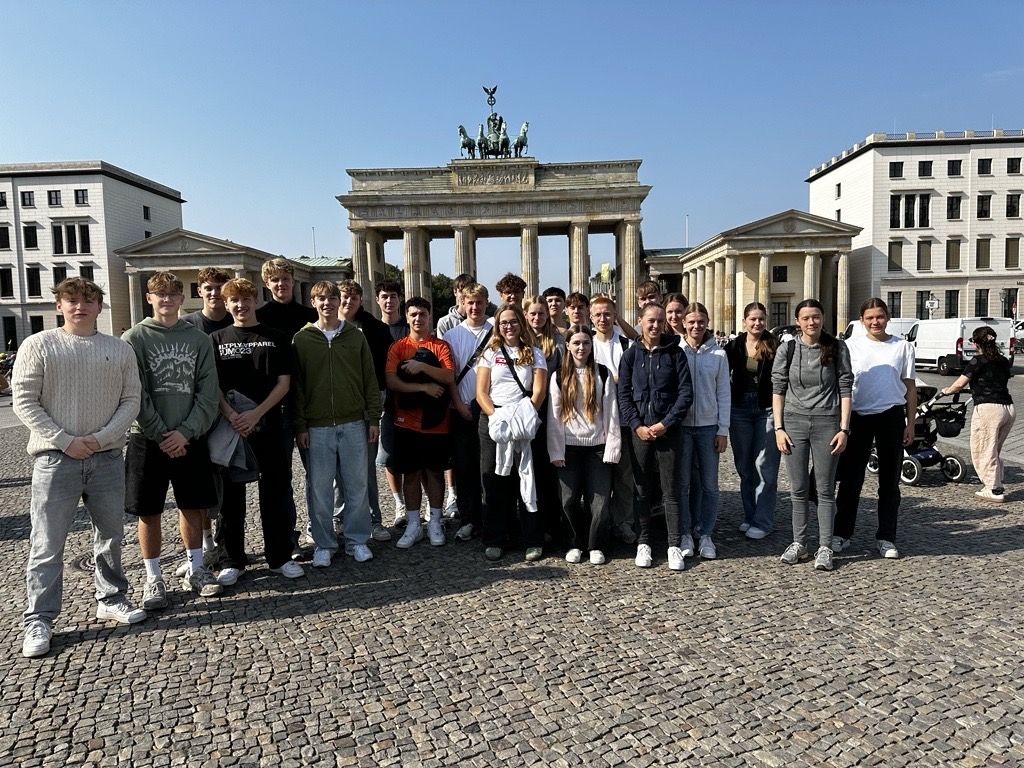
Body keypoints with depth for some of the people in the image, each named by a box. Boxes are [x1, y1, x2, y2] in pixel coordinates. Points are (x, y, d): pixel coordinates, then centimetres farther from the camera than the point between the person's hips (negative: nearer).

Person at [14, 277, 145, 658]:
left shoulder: (120, 349, 6)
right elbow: (24, 401, -4)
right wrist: (64, 440, -12)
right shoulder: (38, 345, -1)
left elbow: (131, 400, 4)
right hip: (55, 459, -3)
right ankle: (38, 619, 13)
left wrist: (101, 437, -9)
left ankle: (110, 598, 30)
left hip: (107, 458, 3)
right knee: (47, 543, 1)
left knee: (111, 535, 13)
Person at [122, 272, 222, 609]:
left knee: (193, 506, 10)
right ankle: (153, 578, 18)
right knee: (149, 512, 5)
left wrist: (185, 432, -10)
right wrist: (161, 434, -12)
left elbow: (208, 393, 0)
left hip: (190, 439, 2)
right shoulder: (135, 338, 0)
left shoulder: (198, 339, 6)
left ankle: (195, 570, 24)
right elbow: (135, 394, -7)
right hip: (148, 439, -2)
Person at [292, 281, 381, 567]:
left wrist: (373, 418, 2)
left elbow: (370, 380, 7)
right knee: (319, 488, 5)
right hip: (317, 427, -1)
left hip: (354, 424, 1)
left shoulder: (356, 336, 6)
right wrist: (299, 426, -4)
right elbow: (296, 386, 1)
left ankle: (357, 540, 20)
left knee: (357, 485, 6)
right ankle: (324, 544, 19)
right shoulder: (302, 339, 3)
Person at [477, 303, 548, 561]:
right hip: (493, 421, 1)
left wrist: (525, 416, -16)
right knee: (494, 481, 3)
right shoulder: (490, 353, 11)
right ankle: (494, 540, 12)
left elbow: (539, 391, -1)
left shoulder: (534, 354, 9)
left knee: (528, 481, 0)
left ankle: (533, 541, 8)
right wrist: (495, 415, -13)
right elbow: (481, 392, 3)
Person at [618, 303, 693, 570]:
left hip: (668, 430, -1)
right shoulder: (630, 355, 5)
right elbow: (624, 395, 2)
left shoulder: (675, 353, 3)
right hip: (639, 431, 1)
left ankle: (674, 545, 12)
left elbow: (686, 393, -2)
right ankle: (644, 542, 19)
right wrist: (637, 426, -8)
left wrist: (665, 424, -10)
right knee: (641, 489, 8)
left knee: (671, 490, 3)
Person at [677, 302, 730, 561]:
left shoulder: (718, 354, 3)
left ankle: (705, 535, 17)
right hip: (680, 425, -1)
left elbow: (724, 393, 5)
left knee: (709, 484, 5)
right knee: (682, 482, 3)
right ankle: (685, 534, 15)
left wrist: (723, 429, 0)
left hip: (709, 426, 1)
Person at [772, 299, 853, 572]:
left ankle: (825, 547, 13)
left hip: (827, 423, -1)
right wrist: (779, 428, -2)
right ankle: (798, 544, 17)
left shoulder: (838, 348, 1)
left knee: (825, 489, 4)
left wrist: (844, 428, -4)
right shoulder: (787, 349, 3)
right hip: (794, 422, 1)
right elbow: (778, 389, 4)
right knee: (798, 489, 7)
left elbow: (845, 389, 2)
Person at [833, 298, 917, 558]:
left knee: (890, 481, 9)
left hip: (891, 417, 1)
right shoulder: (851, 345, 3)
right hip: (858, 417, -1)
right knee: (850, 479, 3)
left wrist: (910, 423, 3)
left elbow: (910, 387, 8)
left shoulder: (902, 346, 5)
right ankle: (842, 533, 15)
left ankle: (886, 538, 20)